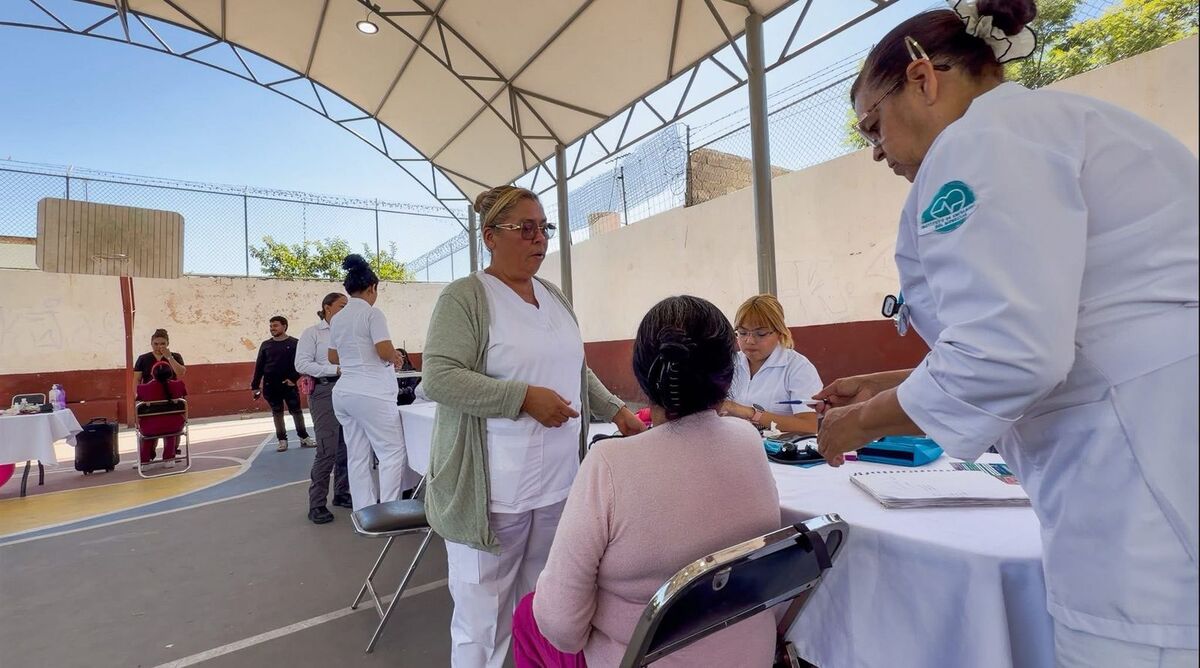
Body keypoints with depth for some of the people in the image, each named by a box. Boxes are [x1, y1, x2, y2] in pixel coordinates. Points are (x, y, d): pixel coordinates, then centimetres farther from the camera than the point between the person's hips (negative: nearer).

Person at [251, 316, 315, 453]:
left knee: (296, 411, 1)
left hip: (289, 384, -2)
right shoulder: (265, 345, 6)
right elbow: (259, 366, 7)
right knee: (277, 413, 7)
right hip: (270, 385, 2)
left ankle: (304, 437, 12)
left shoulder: (294, 343, -2)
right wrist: (255, 385, 5)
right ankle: (282, 440, 15)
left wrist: (294, 378, -12)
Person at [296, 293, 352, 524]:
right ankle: (316, 504, 5)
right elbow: (301, 364, -8)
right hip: (325, 391, -5)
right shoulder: (312, 333, 1)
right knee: (327, 450, -8)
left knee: (346, 447, 9)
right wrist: (335, 369, -17)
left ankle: (342, 493, 24)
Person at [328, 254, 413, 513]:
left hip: (343, 392, 8)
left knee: (357, 456, 10)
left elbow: (333, 358, 19)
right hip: (371, 393, -8)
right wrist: (397, 359, 3)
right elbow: (385, 351, -17)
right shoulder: (372, 313, -10)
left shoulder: (337, 319, 12)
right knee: (392, 452, 1)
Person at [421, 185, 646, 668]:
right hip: (494, 491, -6)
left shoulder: (554, 297, 12)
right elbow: (438, 378, -18)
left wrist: (616, 410, 9)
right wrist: (524, 397, -22)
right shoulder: (464, 297, -8)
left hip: (558, 482, 6)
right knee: (483, 617, 9)